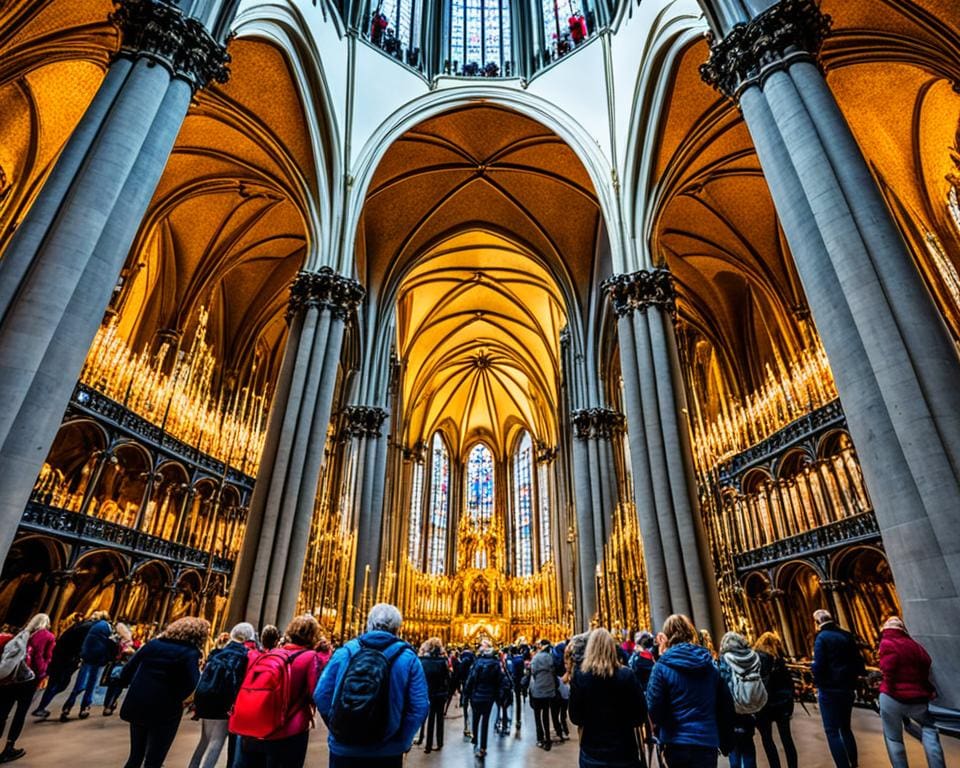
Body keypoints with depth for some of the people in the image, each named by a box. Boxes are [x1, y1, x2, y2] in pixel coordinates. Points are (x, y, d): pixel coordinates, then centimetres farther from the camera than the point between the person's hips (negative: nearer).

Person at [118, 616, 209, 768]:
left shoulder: (153, 643, 3)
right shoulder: (190, 653, -14)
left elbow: (127, 670, 5)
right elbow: (191, 686, -21)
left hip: (137, 706, 5)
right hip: (164, 712, -5)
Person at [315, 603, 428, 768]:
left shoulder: (344, 652, -3)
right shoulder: (408, 658, -8)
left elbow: (321, 696, -4)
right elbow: (419, 707, -13)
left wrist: (338, 730, 8)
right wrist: (403, 741, 1)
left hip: (344, 749, 1)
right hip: (387, 752, -1)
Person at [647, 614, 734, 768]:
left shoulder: (663, 666, -9)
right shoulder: (711, 664, 4)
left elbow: (654, 709, -10)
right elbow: (726, 705, 9)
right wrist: (725, 742, 22)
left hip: (676, 742, -3)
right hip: (708, 741, 3)